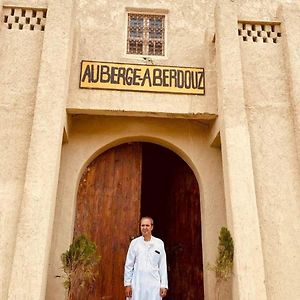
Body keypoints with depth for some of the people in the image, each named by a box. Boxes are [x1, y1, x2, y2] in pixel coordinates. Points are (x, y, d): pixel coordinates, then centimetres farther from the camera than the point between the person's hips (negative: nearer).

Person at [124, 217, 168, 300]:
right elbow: (128, 265, 4)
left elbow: (163, 266, 3)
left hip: (154, 285, 0)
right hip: (137, 284, 0)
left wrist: (164, 285, 1)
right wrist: (127, 284, 2)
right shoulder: (134, 242, 1)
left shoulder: (159, 243, 2)